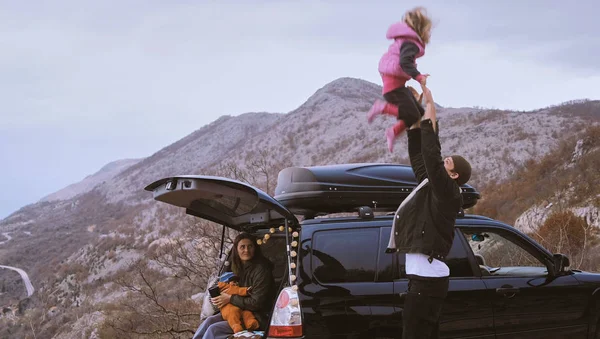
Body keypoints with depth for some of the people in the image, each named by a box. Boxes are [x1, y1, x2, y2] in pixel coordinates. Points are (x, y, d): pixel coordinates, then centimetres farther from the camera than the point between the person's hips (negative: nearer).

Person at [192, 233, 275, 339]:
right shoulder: (240, 267, 10)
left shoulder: (261, 270, -17)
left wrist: (230, 299, -16)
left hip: (257, 318, -9)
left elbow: (257, 303, -21)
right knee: (210, 321, -8)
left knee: (214, 329, -19)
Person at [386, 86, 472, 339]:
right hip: (426, 277, 10)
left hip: (427, 279, -10)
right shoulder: (430, 185, 15)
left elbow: (431, 154, -20)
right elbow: (418, 153, 18)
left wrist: (430, 112, -14)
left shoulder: (447, 193, -10)